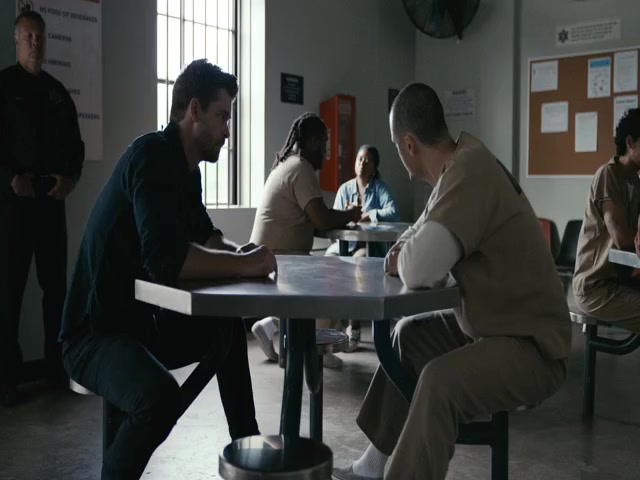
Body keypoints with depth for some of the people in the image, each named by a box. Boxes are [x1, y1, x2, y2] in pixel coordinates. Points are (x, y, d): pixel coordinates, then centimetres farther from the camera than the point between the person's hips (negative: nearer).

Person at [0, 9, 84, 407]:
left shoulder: (58, 92, 16)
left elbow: (75, 144, 16)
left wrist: (71, 178, -1)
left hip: (53, 198, 4)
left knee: (56, 283, 5)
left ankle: (58, 363, 15)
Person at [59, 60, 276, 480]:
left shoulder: (186, 165, 5)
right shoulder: (152, 156, -22)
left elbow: (203, 233, 18)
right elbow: (165, 261, -34)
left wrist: (237, 252, -4)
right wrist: (245, 264, -23)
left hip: (142, 320, 10)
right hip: (95, 332, -10)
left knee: (229, 328, 15)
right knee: (160, 395, -34)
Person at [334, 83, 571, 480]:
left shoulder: (469, 171, -25)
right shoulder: (460, 164, 5)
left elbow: (419, 269, -33)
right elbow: (430, 253, 19)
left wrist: (404, 258, -10)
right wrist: (408, 253, -3)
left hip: (531, 345, -10)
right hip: (494, 323, 10)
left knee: (439, 381, -32)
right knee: (410, 335, 18)